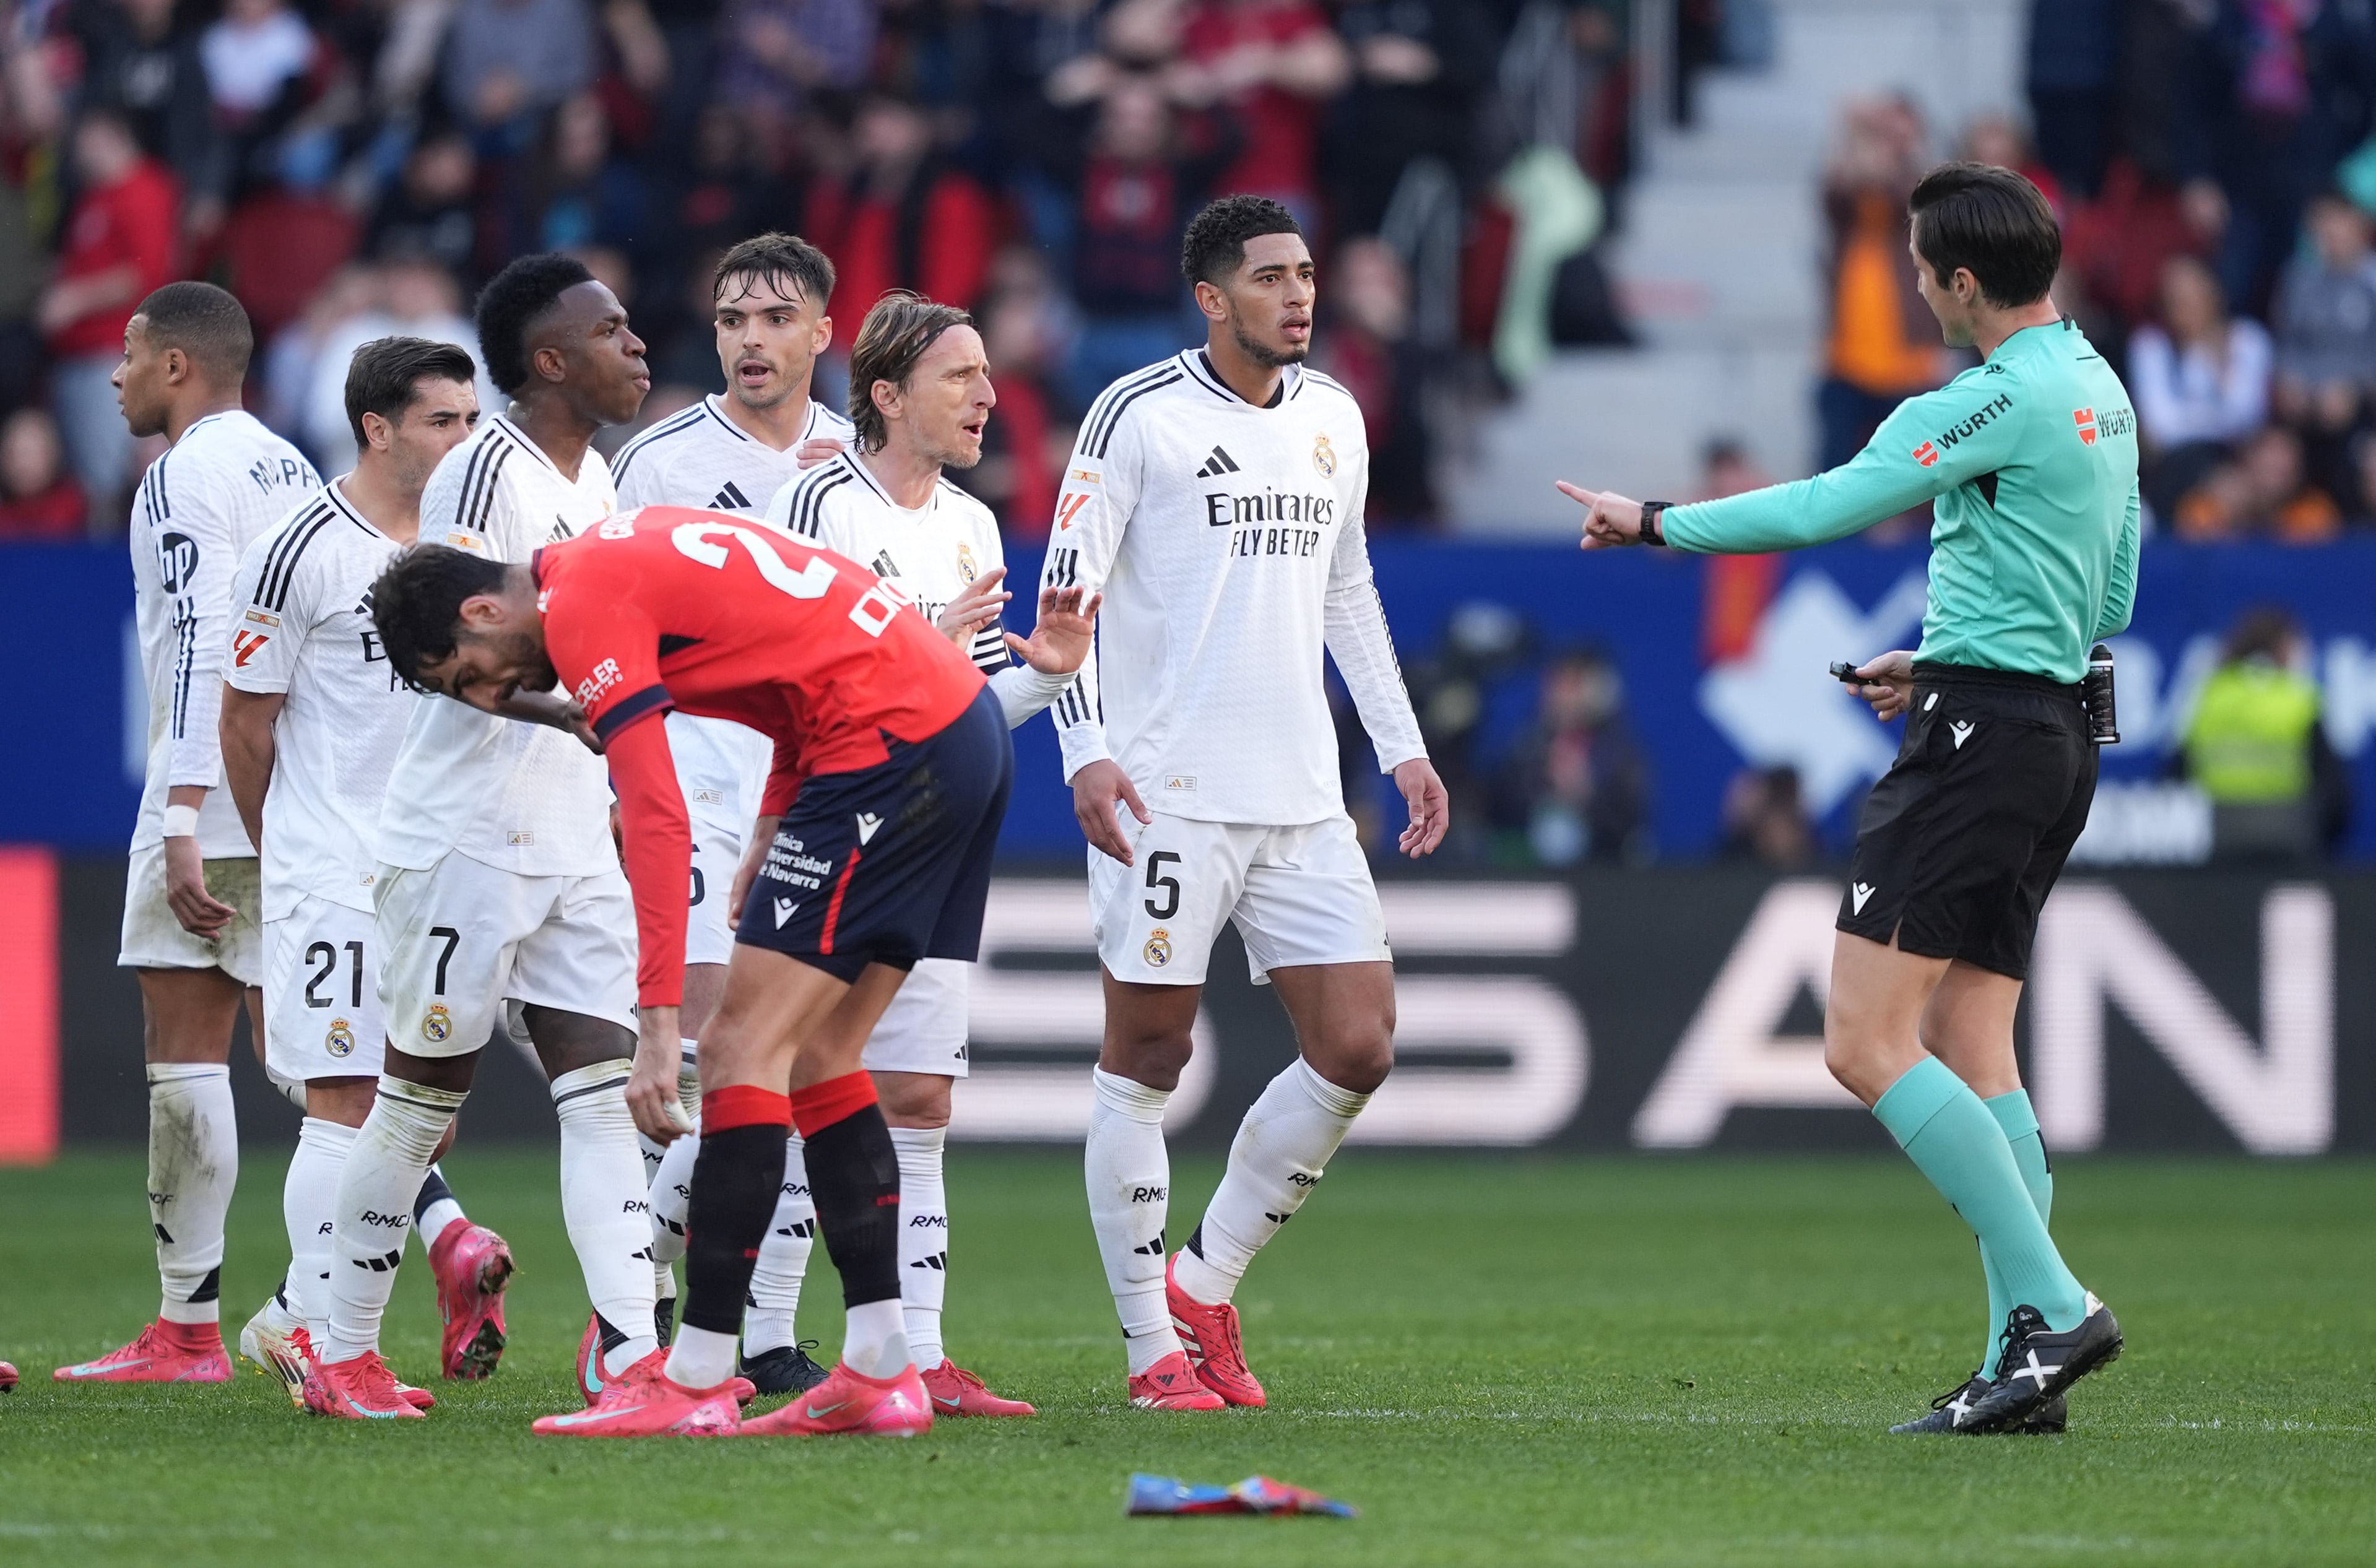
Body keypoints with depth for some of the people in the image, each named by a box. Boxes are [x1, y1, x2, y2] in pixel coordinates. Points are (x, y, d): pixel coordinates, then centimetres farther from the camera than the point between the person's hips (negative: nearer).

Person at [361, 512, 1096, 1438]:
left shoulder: (581, 608, -9)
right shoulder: (625, 558, 20)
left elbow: (656, 819, -18)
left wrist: (659, 1024, -19)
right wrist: (770, 842, 21)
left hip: (894, 744, -10)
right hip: (967, 727, 10)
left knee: (744, 1049, -8)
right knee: (816, 1060, 13)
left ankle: (696, 1382, -10)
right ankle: (880, 1372, 10)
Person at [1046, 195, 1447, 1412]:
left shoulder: (1333, 417, 14)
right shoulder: (1139, 415, -5)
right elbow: (1066, 590, -6)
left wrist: (1401, 745, 21)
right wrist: (1085, 751, -16)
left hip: (1303, 800, 6)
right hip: (1165, 796, -6)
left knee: (1357, 1049, -1)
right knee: (1146, 1057, -2)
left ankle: (1203, 1284, 14)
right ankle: (1155, 1346, 7)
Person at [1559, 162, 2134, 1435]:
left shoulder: (2002, 398, -15)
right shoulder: (2099, 394, 16)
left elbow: (1822, 510, -17)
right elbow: (2109, 599, 25)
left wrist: (1652, 521, -5)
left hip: (1981, 735, -10)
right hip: (2056, 729, 10)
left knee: (1867, 1044, -12)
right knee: (1972, 1052, 8)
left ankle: (2053, 1305, -16)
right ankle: (2023, 1360, 2)